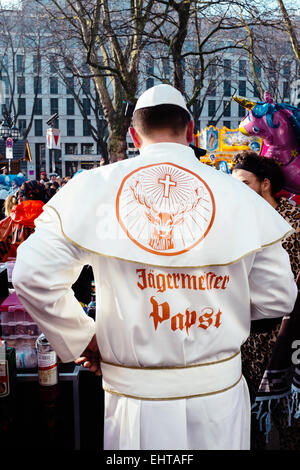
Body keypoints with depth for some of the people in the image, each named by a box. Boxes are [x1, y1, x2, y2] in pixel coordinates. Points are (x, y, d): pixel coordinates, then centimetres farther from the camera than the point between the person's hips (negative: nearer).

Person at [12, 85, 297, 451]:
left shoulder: (94, 188, -9)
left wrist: (81, 339, 2)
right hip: (220, 393, 1)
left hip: (136, 397, 0)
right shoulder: (239, 195, -7)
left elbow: (32, 275, -11)